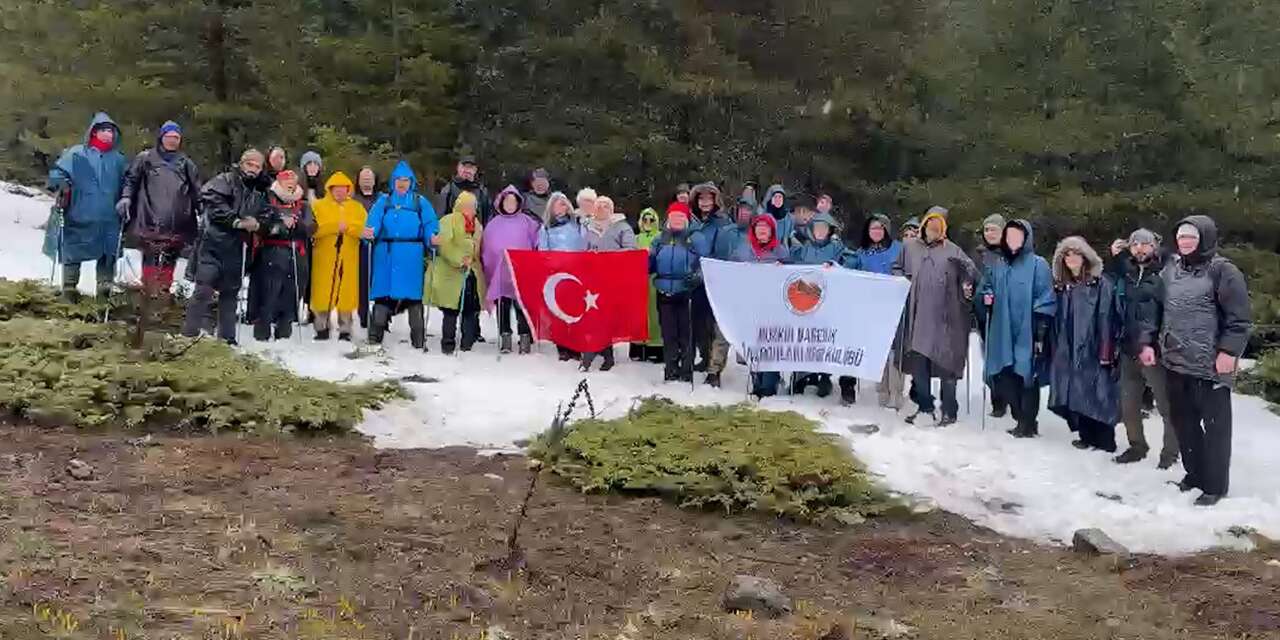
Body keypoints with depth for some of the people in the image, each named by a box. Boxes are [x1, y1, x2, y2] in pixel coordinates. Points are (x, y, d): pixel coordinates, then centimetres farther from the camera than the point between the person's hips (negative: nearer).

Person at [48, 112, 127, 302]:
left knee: (109, 253, 5)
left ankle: (105, 286, 16)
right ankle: (69, 287, 11)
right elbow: (57, 172, 0)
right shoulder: (76, 154, 2)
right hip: (80, 216, -3)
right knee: (74, 251, 2)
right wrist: (61, 184, -17)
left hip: (109, 219, 3)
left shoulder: (118, 159, 13)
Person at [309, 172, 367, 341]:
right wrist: (335, 226, -17)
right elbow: (314, 228, -9)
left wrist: (348, 227, -17)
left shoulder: (357, 207, 13)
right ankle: (322, 329, 10)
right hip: (324, 258, -1)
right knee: (322, 293, -1)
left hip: (349, 258, 1)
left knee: (347, 293, -1)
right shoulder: (319, 206, 7)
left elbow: (364, 228, -2)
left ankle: (345, 331, 6)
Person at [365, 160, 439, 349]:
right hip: (386, 255, 1)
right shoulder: (384, 201, 12)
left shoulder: (420, 202, 10)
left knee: (413, 296, -1)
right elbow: (373, 221, -1)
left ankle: (419, 340, 6)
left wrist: (433, 239, -20)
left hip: (411, 256, -1)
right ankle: (375, 337, 6)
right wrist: (369, 233, -23)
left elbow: (430, 225, 0)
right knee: (383, 294, 0)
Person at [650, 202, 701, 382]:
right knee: (668, 333, 6)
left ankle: (686, 370, 5)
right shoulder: (660, 241, 11)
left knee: (686, 333, -1)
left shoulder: (695, 240, 0)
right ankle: (670, 370, 13)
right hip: (665, 293, 3)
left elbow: (703, 265, 0)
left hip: (686, 294, -3)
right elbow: (650, 266, 17)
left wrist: (696, 277, -18)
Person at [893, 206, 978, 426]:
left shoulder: (952, 250, 5)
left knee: (946, 362, -1)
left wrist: (966, 285, -9)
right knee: (918, 361, 4)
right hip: (918, 315, 3)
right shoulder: (910, 246, 13)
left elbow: (971, 272, 7)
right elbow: (897, 269, 24)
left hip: (945, 317, -3)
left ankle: (949, 411, 8)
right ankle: (924, 406, 17)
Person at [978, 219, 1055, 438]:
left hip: (1027, 333, -5)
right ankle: (1021, 420, 19)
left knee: (1026, 378, -2)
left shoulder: (1038, 265, -4)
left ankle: (1028, 423, 9)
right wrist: (985, 297, -1)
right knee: (1005, 378, 5)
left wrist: (1040, 332, -13)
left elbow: (1045, 301, -7)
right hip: (1002, 334, 5)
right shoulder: (996, 266, 13)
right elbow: (984, 291, 24)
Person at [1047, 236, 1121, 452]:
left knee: (1095, 395, -4)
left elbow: (1106, 320, -10)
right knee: (1073, 394, 6)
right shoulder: (1060, 285, 12)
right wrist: (1052, 348, 11)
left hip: (1092, 351, -6)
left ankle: (1104, 440, 6)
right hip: (1066, 352, 6)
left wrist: (1106, 352, -15)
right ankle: (1086, 435, 18)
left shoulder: (1101, 284, -5)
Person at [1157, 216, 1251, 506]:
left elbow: (1239, 319, -10)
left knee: (1215, 426, 2)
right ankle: (1194, 473, 29)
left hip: (1210, 365, -6)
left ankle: (1214, 485, 9)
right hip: (1176, 363, 6)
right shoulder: (1170, 270, 12)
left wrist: (1229, 351, -18)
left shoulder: (1223, 271, -7)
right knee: (1183, 422, 14)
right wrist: (1150, 343, 8)